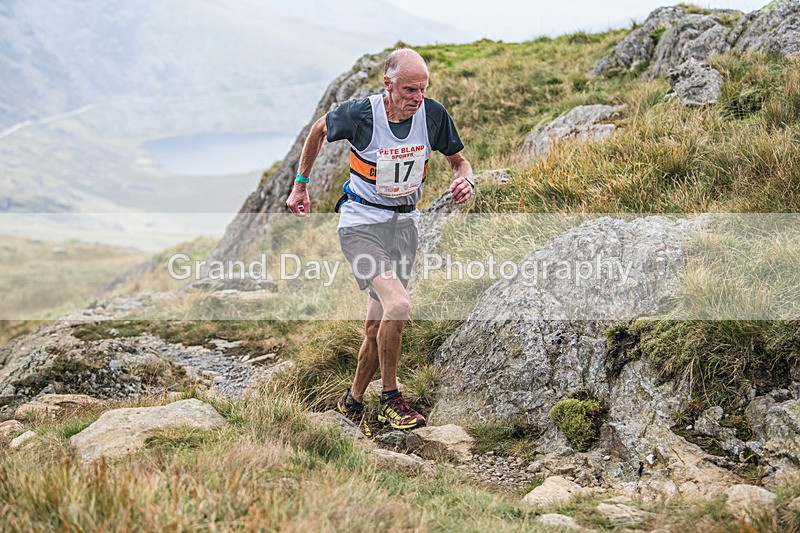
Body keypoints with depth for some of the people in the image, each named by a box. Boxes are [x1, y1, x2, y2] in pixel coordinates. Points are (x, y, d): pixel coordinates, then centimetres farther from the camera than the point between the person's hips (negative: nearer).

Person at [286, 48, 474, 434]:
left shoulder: (433, 114, -9)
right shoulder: (360, 114, -17)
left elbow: (458, 161, 7)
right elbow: (319, 130, 5)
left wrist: (466, 181, -16)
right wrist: (300, 185, 10)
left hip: (404, 222, 4)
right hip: (361, 223, -4)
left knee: (377, 326, 8)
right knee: (398, 305, -25)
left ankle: (352, 401, 29)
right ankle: (389, 399, -6)